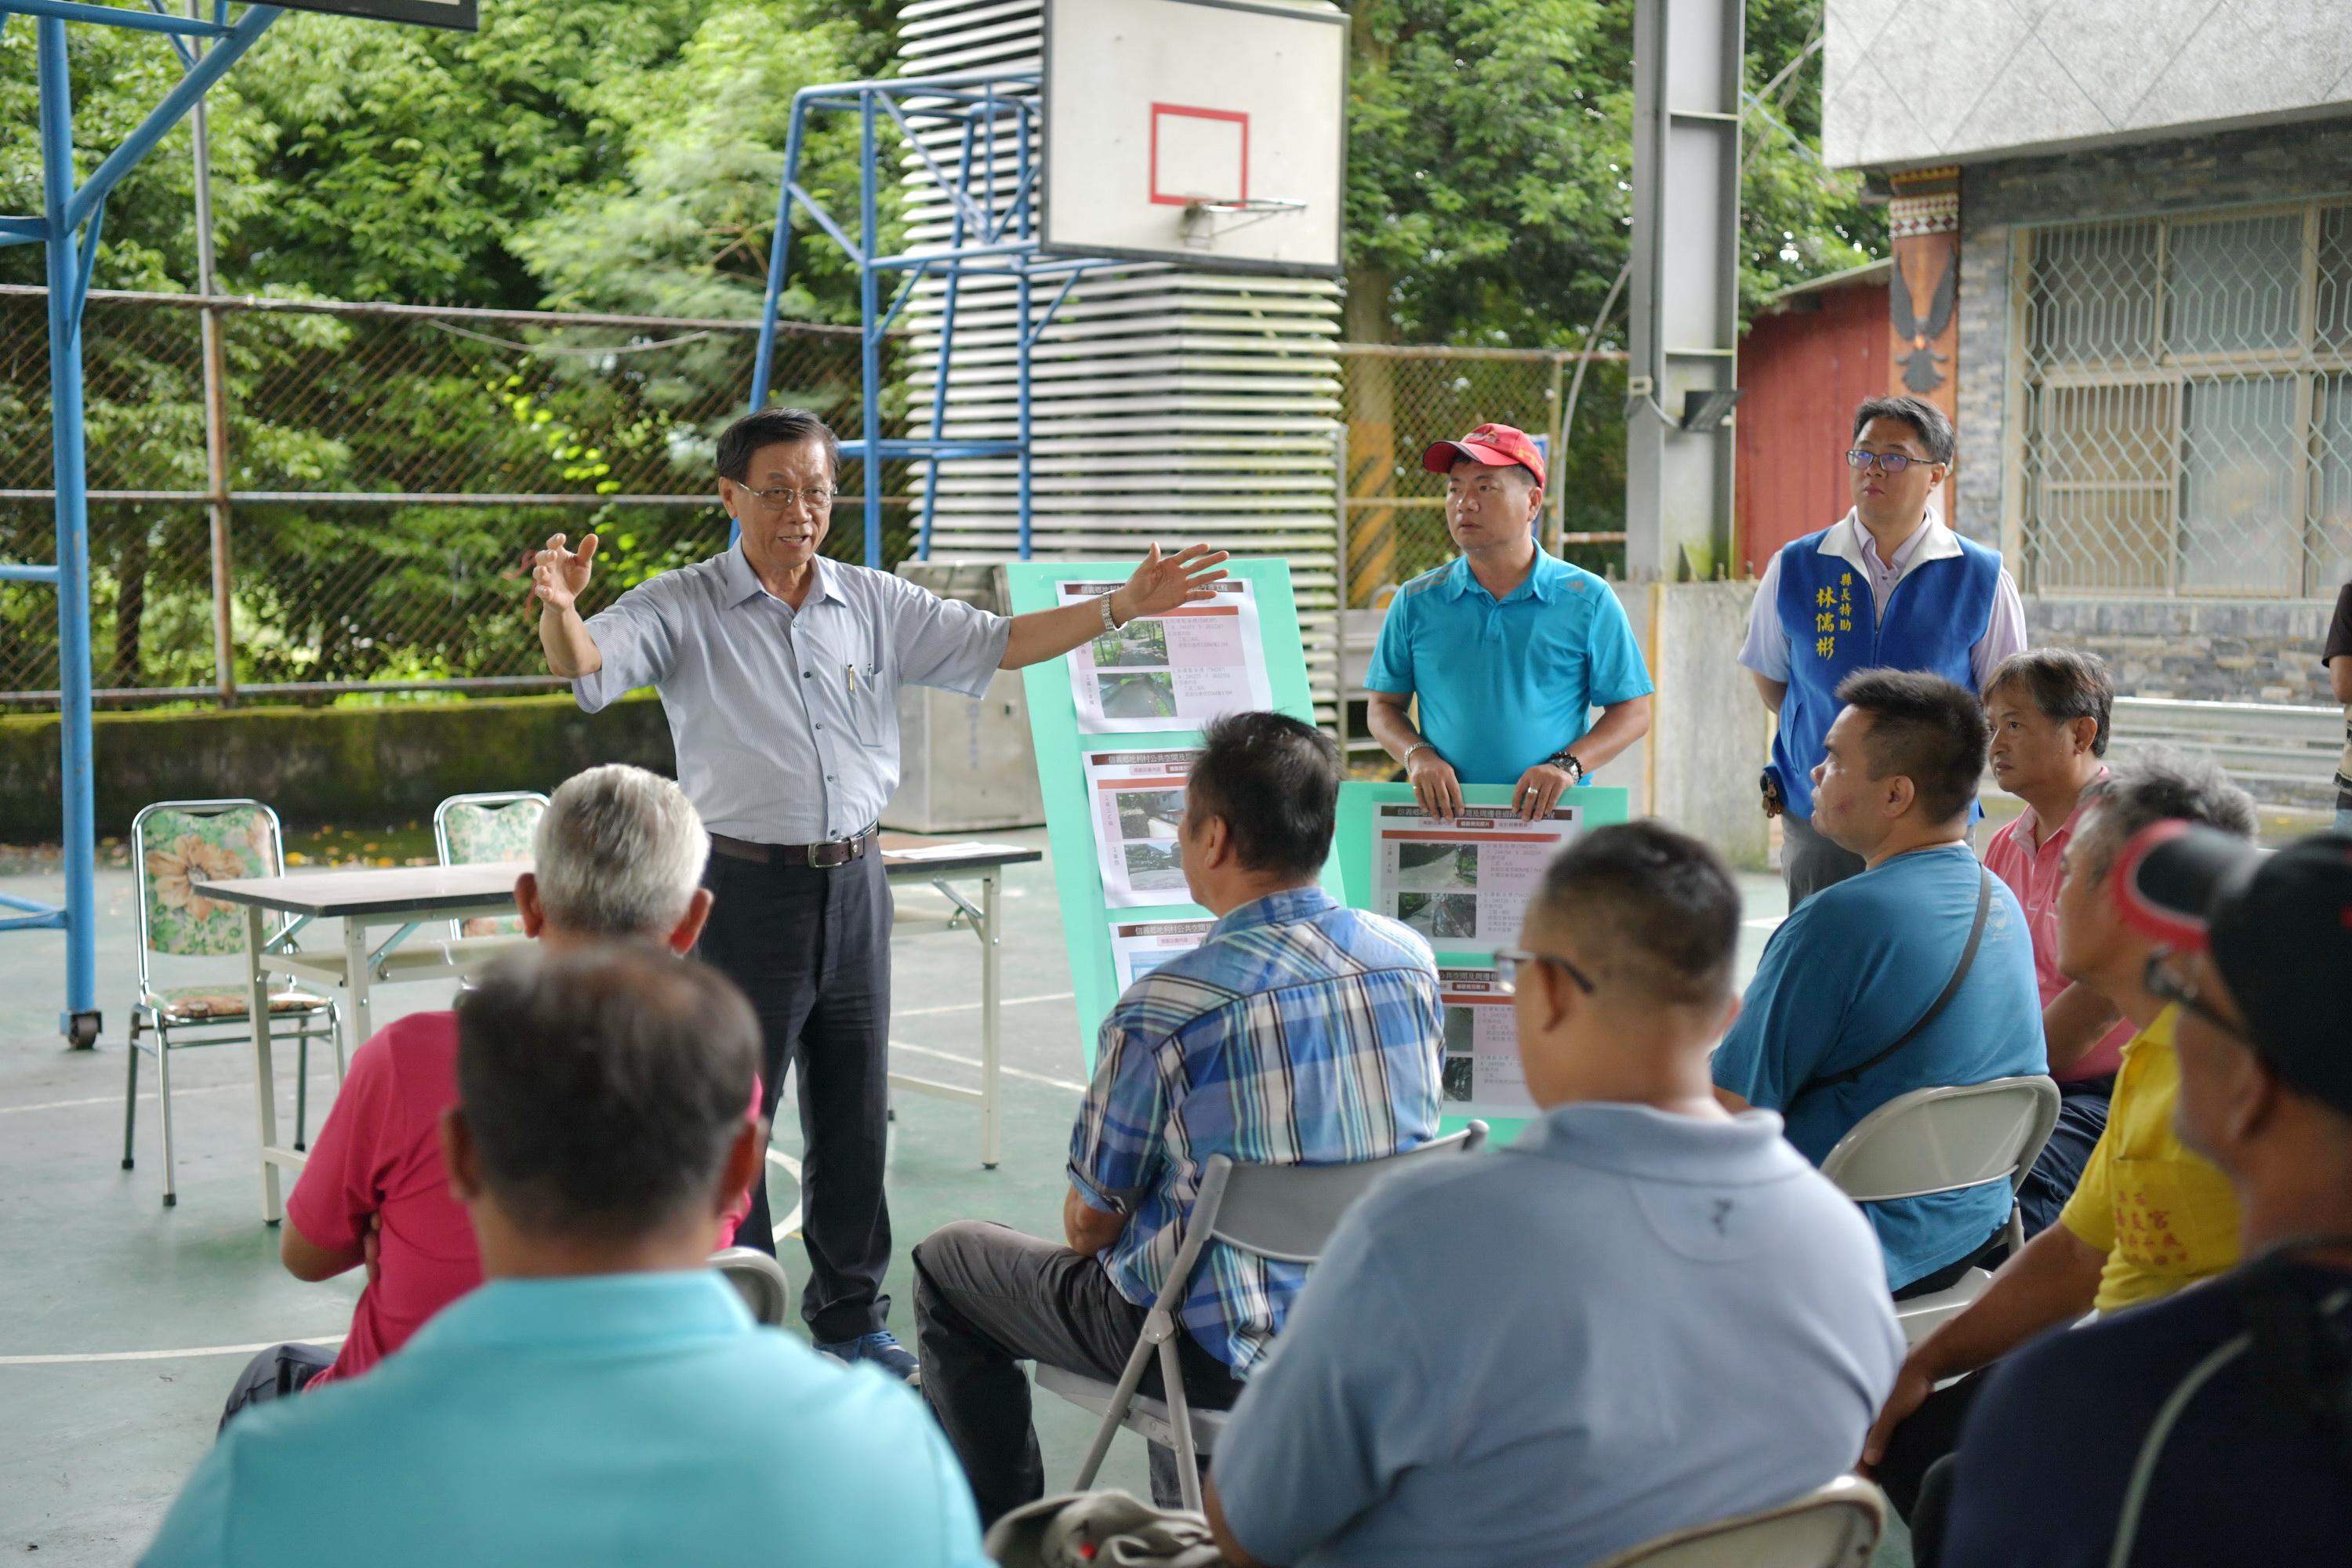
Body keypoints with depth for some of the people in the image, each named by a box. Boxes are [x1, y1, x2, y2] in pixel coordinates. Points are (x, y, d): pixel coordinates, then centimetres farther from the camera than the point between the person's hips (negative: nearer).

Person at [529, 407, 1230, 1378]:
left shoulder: (875, 604, 8)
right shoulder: (684, 609, -4)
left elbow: (995, 644, 11)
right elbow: (586, 664, -18)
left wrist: (1123, 606, 3)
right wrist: (559, 609, -41)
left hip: (853, 882, 4)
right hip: (747, 887, -4)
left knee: (855, 1114, 12)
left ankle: (850, 1313, 26)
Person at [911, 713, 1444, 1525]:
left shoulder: (1163, 1011, -23)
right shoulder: (1411, 958, -6)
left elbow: (1090, 1224, -10)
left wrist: (1091, 1219, 14)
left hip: (1226, 1357, -6)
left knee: (946, 1266, 15)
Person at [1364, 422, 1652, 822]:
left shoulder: (1588, 599, 7)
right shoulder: (1416, 602, 12)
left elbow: (1633, 712, 8)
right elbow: (1383, 705, 17)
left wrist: (1567, 765, -7)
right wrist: (1418, 756, -3)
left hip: (1552, 818, -1)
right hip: (1443, 816, 1)